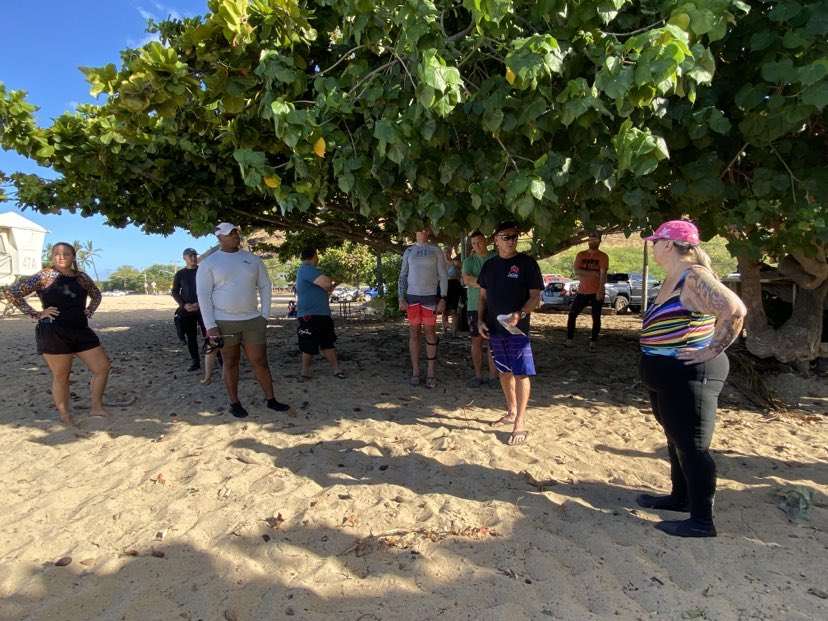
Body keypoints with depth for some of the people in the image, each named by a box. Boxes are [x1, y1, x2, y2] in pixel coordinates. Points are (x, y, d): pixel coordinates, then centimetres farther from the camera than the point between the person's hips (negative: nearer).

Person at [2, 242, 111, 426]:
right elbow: (11, 292, -6)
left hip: (82, 331, 5)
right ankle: (65, 415, 19)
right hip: (54, 333, -5)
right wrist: (36, 314, -9)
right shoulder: (44, 276, -4)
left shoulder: (82, 278, 9)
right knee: (61, 376, 3)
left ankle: (96, 407, 16)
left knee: (103, 367, 2)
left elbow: (96, 295, 28)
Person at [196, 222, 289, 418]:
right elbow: (203, 295, -5)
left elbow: (265, 286, 11)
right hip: (224, 323, -2)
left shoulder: (253, 259, 6)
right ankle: (234, 403, 21)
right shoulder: (209, 263, -2)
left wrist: (265, 314, 4)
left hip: (253, 321, 2)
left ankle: (271, 400, 15)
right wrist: (210, 326, -11)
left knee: (260, 362, 5)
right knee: (230, 363, 8)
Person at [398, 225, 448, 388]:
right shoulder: (409, 251, 10)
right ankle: (415, 371, 9)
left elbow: (443, 275, 2)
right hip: (412, 296, 2)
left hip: (430, 296, -2)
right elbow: (403, 276, 11)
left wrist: (443, 299, -6)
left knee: (430, 332, -1)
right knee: (413, 333, 3)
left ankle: (431, 372, 4)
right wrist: (401, 298, 1)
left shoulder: (436, 251, 4)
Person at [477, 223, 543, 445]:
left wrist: (520, 314, -25)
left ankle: (520, 423, 4)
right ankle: (511, 412, 31)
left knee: (521, 374, -3)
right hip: (494, 329, 5)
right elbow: (483, 296, 15)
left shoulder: (527, 263, -5)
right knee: (505, 372, 15)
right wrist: (480, 320, 2)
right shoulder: (489, 265, 9)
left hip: (517, 329, -5)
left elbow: (535, 297, -8)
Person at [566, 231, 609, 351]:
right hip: (582, 292, 3)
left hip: (597, 293, -3)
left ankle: (593, 343, 10)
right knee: (572, 315, 1)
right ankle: (569, 340, 10)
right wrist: (592, 273, -18)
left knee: (596, 318, 2)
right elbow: (576, 270, -6)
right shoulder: (581, 255, 6)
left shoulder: (603, 256, -4)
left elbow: (603, 274, -15)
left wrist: (600, 290, -27)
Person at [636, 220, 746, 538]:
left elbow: (735, 309, -30)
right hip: (667, 375, 10)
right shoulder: (672, 279, 11)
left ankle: (702, 522, 10)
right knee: (676, 439, 21)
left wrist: (712, 350, -23)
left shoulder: (694, 277, -19)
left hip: (690, 376, -10)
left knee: (692, 446, -2)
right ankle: (680, 497, 37)